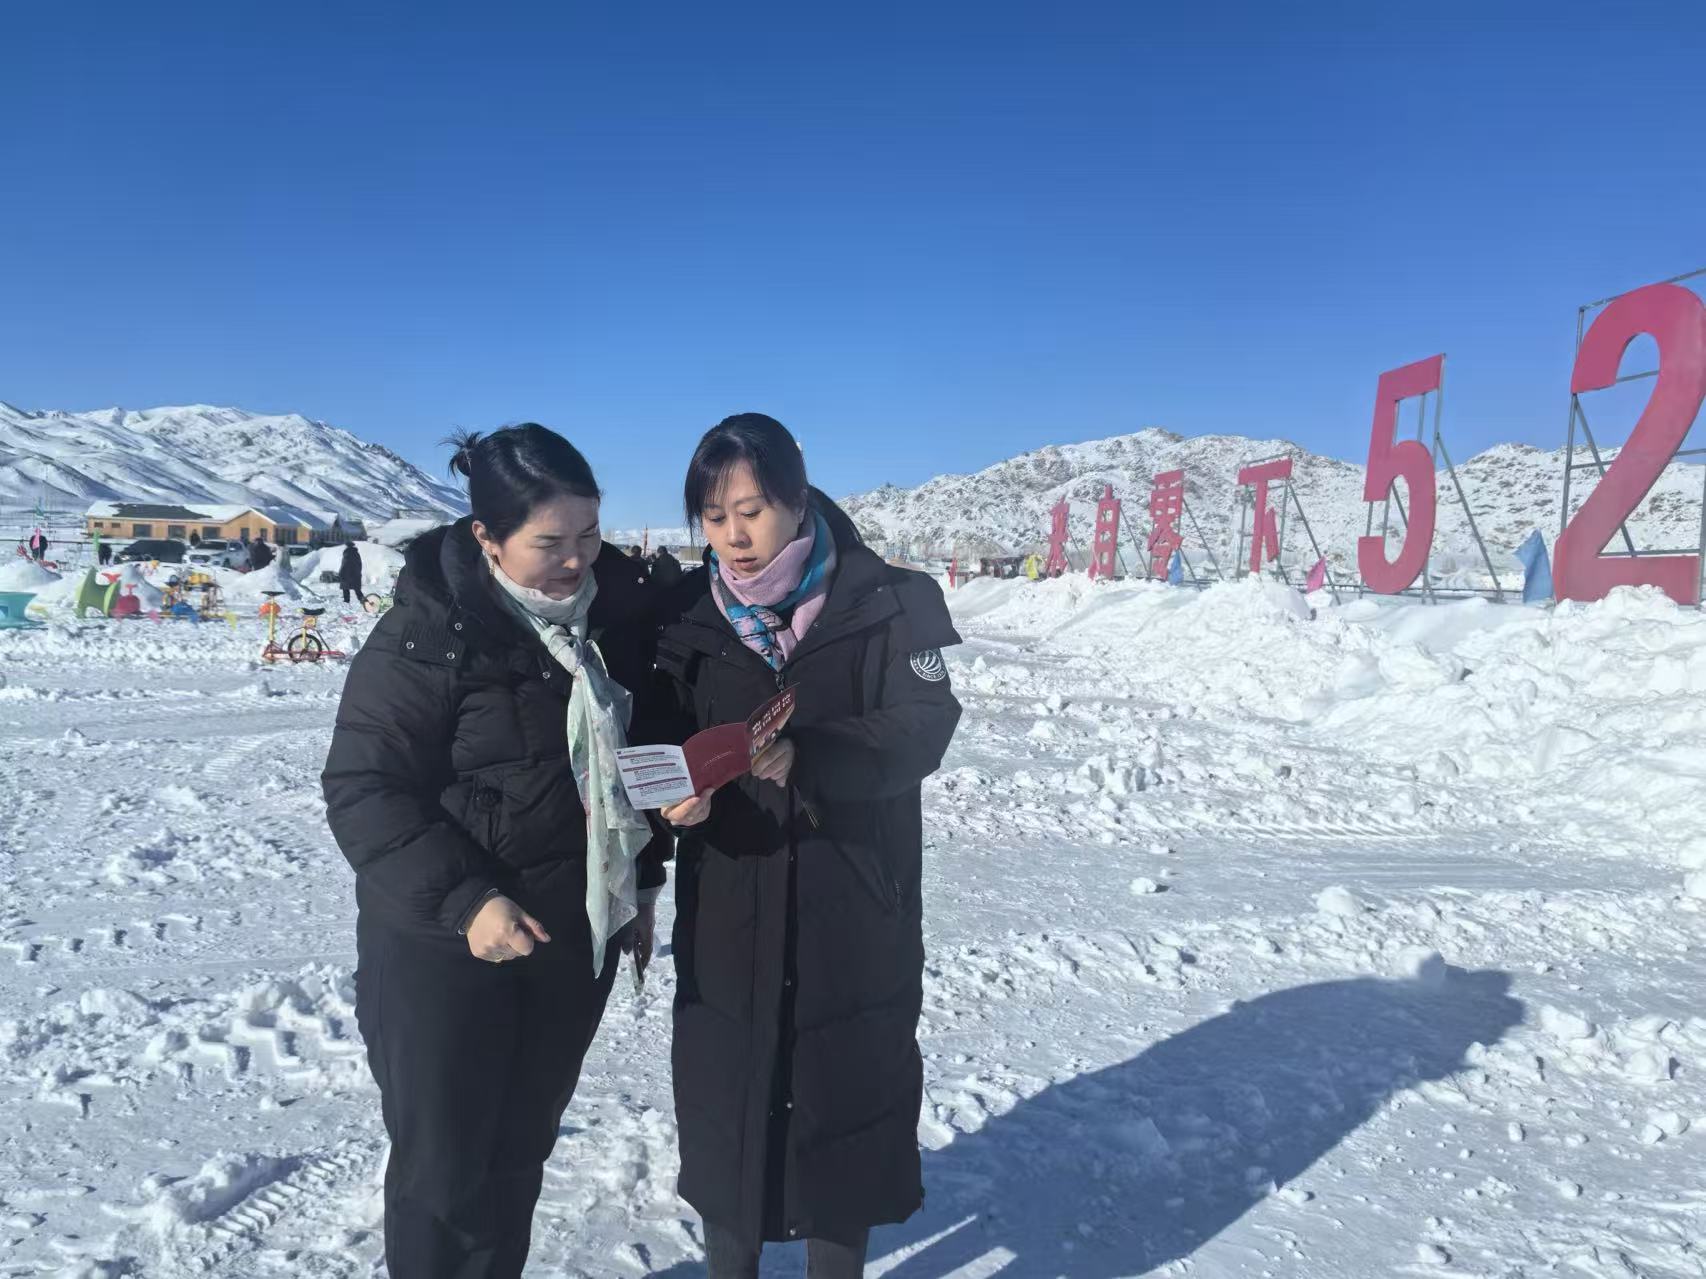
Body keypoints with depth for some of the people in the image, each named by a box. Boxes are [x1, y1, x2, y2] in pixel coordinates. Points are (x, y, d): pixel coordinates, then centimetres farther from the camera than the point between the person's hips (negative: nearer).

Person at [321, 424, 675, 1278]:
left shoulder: (616, 608, 0)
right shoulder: (427, 632, -17)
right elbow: (361, 789, -16)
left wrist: (641, 885, 14)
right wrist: (461, 900, -26)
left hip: (576, 935, 5)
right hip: (445, 945, -5)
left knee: (521, 1146, 19)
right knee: (445, 1159, 7)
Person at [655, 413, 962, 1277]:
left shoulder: (890, 601, -6)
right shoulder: (690, 613, 2)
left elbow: (922, 729, -15)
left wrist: (807, 758, -31)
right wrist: (674, 791, -20)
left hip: (854, 912, -2)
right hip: (728, 912, 2)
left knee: (848, 1094, 10)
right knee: (722, 1094, 11)